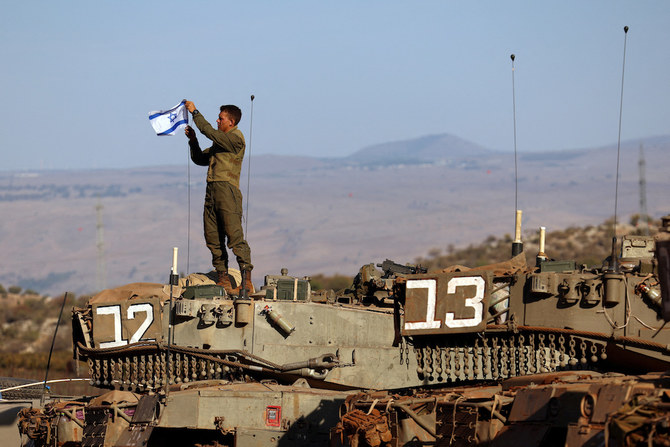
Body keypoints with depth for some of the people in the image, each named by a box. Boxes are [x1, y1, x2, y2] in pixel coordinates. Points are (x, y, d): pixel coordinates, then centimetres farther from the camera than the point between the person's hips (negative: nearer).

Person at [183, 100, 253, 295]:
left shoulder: (236, 138, -6)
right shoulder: (220, 141, 22)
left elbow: (210, 132, -15)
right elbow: (200, 159, 27)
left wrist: (195, 112, -7)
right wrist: (193, 140, 12)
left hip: (227, 189, -9)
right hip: (212, 191, 9)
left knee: (234, 236, -14)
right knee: (213, 237, 6)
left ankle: (247, 280, -16)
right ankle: (222, 278, 10)